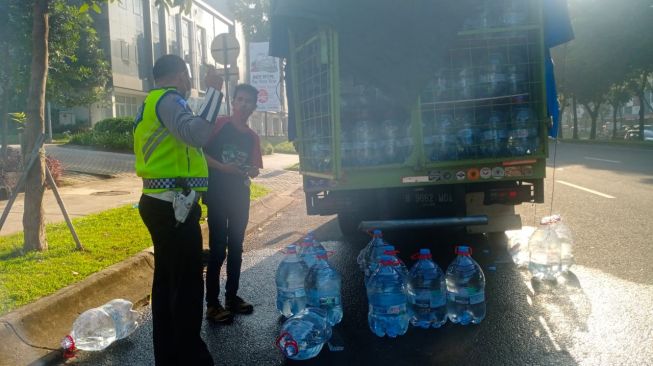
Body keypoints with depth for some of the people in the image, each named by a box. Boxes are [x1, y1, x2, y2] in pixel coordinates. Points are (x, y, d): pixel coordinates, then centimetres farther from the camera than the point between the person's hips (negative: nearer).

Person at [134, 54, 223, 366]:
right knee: (188, 284, -5)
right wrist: (213, 90, -19)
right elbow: (197, 135, -30)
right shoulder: (168, 99, -11)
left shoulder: (153, 102, 21)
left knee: (166, 280, 15)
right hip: (174, 206, -11)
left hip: (161, 203, 11)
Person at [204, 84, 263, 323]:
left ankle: (232, 296, 22)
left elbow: (255, 169, 13)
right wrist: (222, 167, -20)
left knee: (236, 247, 11)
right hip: (217, 195, -6)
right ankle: (212, 303, 3)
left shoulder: (252, 137, 11)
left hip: (240, 196, 6)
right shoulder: (219, 124, -5)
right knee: (218, 249, -5)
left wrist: (250, 171, -10)